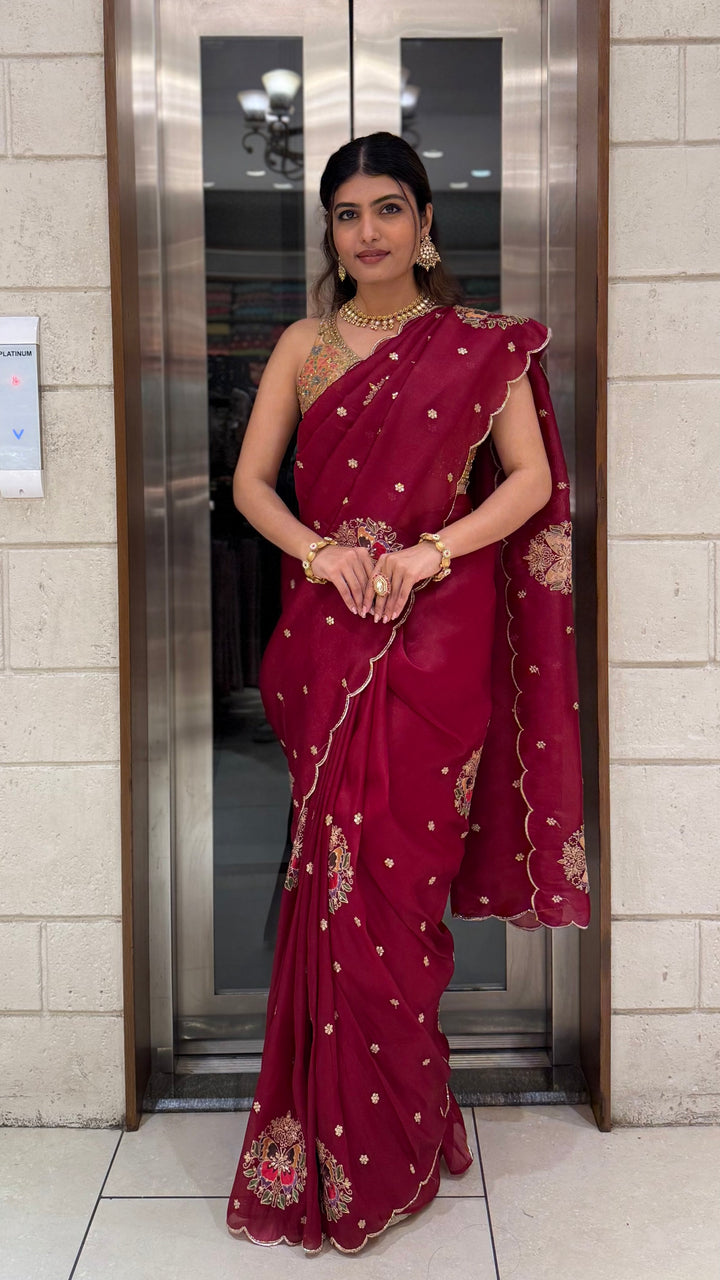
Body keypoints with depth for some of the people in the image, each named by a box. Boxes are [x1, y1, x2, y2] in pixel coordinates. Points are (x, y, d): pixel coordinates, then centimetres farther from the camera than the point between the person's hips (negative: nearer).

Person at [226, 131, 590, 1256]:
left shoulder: (479, 347, 3)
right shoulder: (305, 346, 10)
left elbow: (530, 480, -1)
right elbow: (251, 480, 7)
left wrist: (425, 555, -13)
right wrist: (321, 553, -11)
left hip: (439, 632, -2)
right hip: (326, 630, 2)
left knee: (395, 867, -1)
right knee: (337, 863, 2)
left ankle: (383, 1141, 17)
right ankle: (335, 1119, 21)